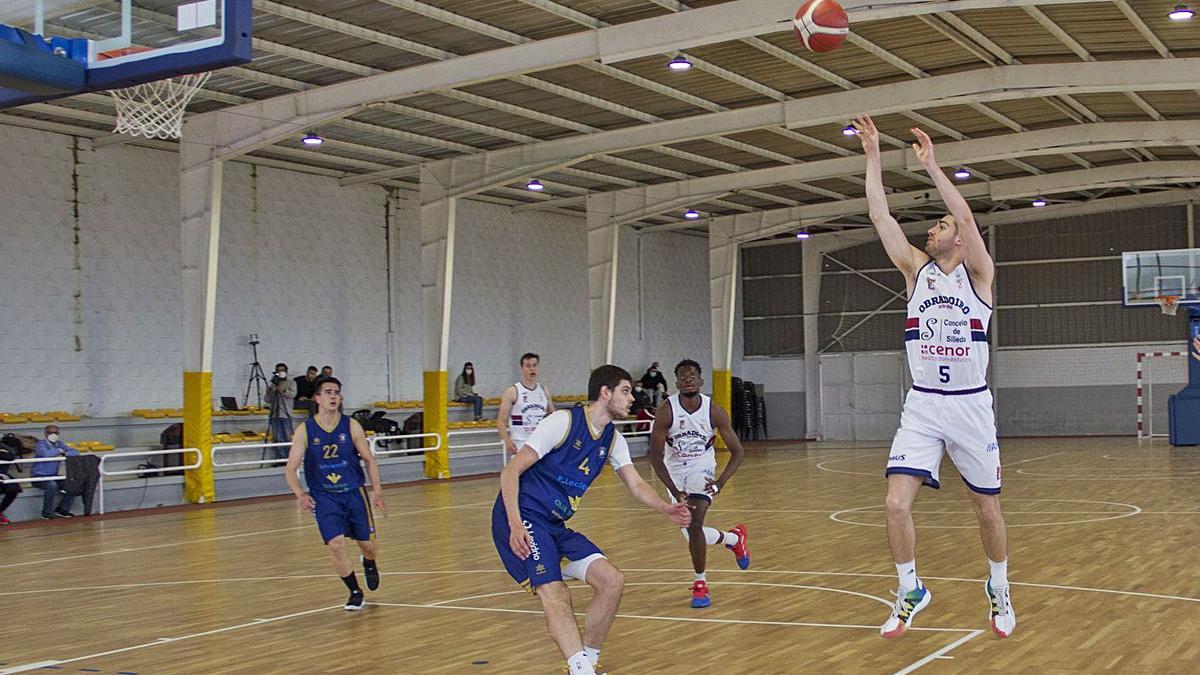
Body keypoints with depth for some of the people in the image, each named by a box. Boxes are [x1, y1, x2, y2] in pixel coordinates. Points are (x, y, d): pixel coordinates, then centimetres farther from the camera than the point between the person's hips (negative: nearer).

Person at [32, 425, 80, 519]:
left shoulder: (59, 444, 11)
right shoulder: (41, 444, -7)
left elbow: (75, 452, 4)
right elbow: (45, 453, -30)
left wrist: (64, 453, -15)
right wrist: (59, 451, -12)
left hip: (54, 476, 7)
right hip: (39, 476, -6)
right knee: (52, 485, -36)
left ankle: (61, 510, 2)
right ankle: (47, 513, -21)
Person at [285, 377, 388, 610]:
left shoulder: (351, 426, -4)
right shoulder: (304, 430, -6)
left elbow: (369, 460, 2)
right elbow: (291, 469, -5)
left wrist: (377, 491, -9)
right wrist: (300, 494, -23)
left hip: (354, 492, 1)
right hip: (323, 496, -1)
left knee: (367, 544, 7)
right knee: (335, 544, -16)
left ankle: (369, 563, 46)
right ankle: (355, 592, 5)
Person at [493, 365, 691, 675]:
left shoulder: (613, 439, 10)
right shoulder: (564, 421, -13)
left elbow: (636, 485, 9)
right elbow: (511, 471, -15)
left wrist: (665, 509, -12)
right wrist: (515, 525, -26)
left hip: (556, 526, 8)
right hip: (522, 521, -8)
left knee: (613, 580, -3)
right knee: (555, 593, -25)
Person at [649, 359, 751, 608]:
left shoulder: (714, 411, -17)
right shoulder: (666, 411, -20)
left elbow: (737, 451, -10)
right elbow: (656, 456, -17)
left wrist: (720, 482, -24)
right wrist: (675, 492, -25)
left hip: (701, 469, -1)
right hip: (675, 471, 2)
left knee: (694, 524, -20)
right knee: (692, 534, 3)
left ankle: (700, 583, -1)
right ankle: (733, 538, 35)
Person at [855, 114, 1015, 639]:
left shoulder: (977, 274, -1)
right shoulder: (916, 271, 8)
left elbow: (965, 215, -17)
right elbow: (880, 215, 2)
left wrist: (930, 164, -15)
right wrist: (872, 156, -1)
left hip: (971, 406, -2)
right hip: (922, 407, 2)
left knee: (987, 508, 8)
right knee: (896, 503, -11)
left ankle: (999, 589, 32)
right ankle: (910, 592, 8)